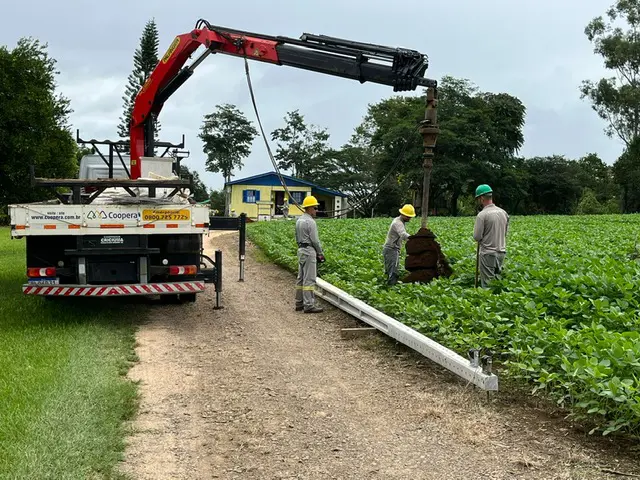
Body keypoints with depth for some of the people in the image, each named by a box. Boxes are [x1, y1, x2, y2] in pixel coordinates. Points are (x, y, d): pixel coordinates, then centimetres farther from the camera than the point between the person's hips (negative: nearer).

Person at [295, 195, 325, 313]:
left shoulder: (299, 220, 13)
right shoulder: (310, 222, -16)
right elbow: (315, 240, -17)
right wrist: (321, 254, -6)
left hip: (301, 250, 10)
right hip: (309, 251, -10)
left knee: (301, 278, 12)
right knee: (309, 279, -8)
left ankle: (299, 303, 17)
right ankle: (309, 305, -8)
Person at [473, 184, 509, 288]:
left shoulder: (482, 215, -15)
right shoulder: (503, 212, 6)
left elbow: (477, 237, -14)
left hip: (488, 253, -7)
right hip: (501, 252, 7)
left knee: (487, 284, -1)